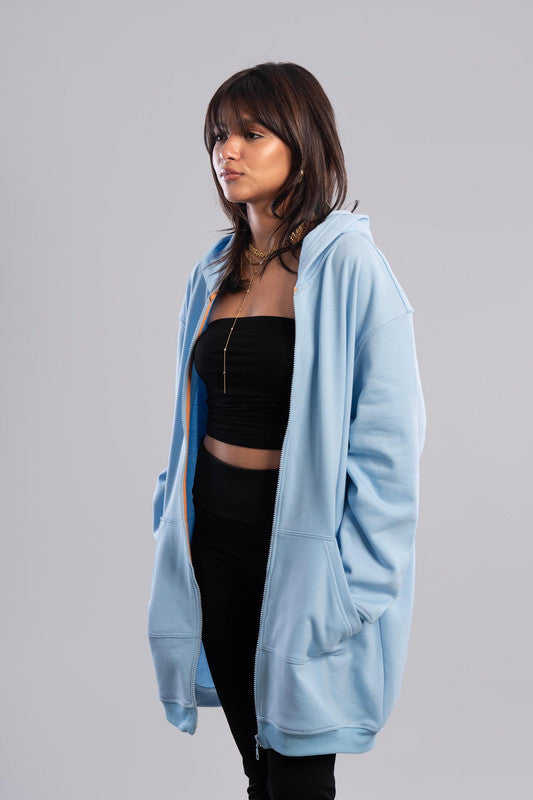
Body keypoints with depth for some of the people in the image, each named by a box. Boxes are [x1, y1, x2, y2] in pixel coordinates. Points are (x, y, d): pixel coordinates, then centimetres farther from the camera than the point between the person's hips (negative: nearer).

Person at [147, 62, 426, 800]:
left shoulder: (347, 265, -11)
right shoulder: (215, 271, 8)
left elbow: (389, 440, -14)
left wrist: (351, 581, -16)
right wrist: (177, 524, 9)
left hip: (301, 541, -5)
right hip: (215, 533, 6)